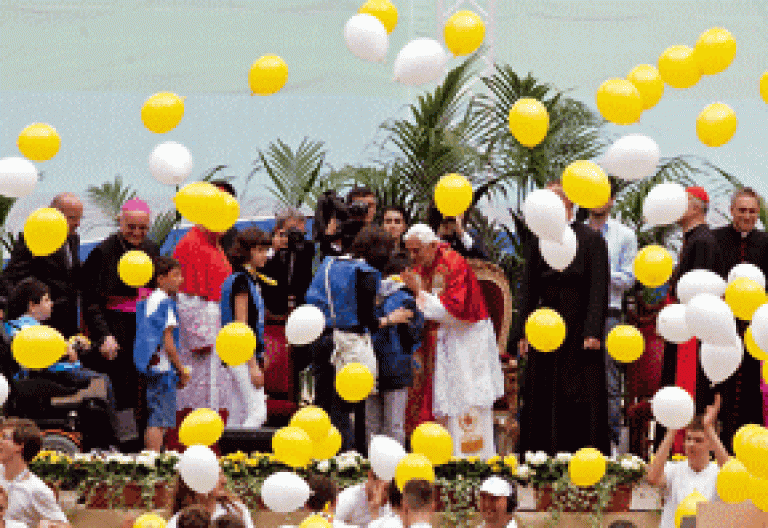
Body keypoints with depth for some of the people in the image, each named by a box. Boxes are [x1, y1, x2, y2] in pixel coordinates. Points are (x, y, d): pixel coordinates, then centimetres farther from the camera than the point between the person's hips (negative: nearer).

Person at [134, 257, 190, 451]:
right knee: (160, 422, -10)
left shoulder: (145, 303, 15)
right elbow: (167, 342, -15)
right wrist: (181, 370, -6)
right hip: (163, 369, -9)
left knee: (154, 420, 14)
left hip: (148, 369, 9)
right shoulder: (166, 303, -11)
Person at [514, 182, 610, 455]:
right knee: (541, 400, 2)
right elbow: (528, 289, 13)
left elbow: (599, 289, -6)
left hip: (580, 330, -4)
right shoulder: (538, 241, 12)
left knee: (581, 400, -5)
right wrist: (522, 332, 6)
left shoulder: (592, 240, -1)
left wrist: (593, 332, -14)